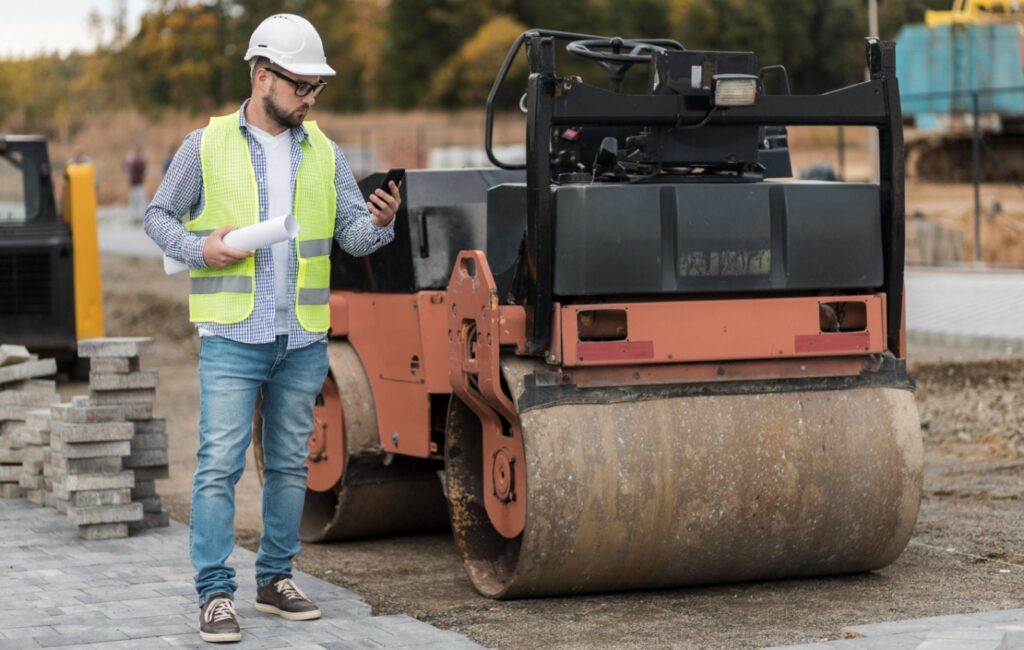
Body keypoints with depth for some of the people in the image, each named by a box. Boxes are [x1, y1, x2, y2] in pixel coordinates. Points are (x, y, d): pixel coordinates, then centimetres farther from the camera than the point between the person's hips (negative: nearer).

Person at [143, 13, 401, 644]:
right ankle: (216, 594, -4)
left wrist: (380, 222, -17)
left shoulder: (324, 153, 9)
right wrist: (202, 248, -12)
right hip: (232, 335, -4)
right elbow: (159, 216, 7)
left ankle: (276, 579, 22)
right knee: (220, 463, -9)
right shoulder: (207, 145, 1)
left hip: (304, 339, 4)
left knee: (290, 464, 10)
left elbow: (354, 234, 5)